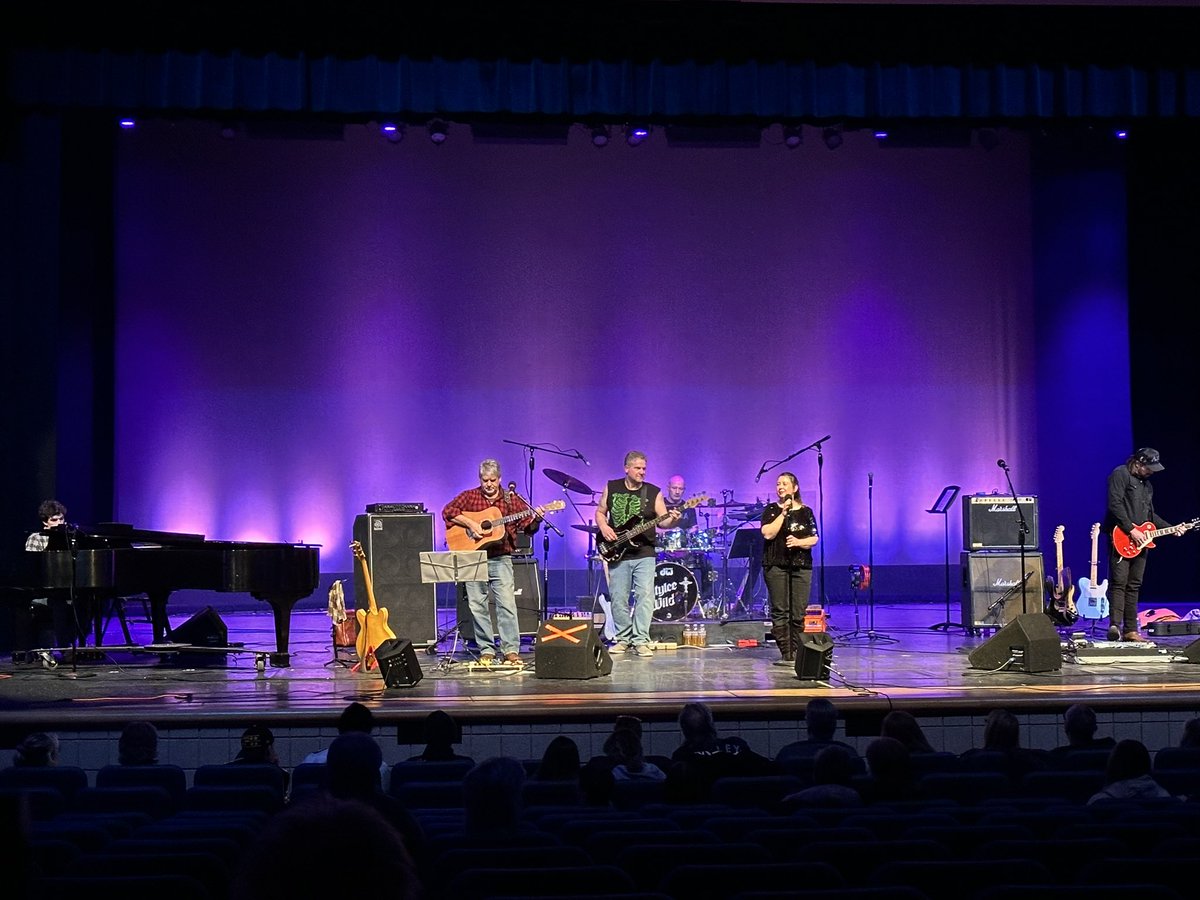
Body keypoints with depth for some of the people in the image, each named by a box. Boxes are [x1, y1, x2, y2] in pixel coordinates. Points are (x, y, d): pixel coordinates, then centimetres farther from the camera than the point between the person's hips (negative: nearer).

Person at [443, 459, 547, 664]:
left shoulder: (512, 499, 8)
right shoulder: (469, 496, 7)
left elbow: (528, 527, 7)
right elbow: (448, 511, -4)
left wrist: (536, 520, -15)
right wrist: (470, 523, -14)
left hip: (500, 559, -1)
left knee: (507, 603, -10)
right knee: (477, 606, 2)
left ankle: (511, 650, -8)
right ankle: (486, 650, 10)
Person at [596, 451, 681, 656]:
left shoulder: (653, 492, 3)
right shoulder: (611, 488, 6)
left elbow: (662, 521, 0)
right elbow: (600, 512, 15)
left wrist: (672, 520, -22)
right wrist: (603, 527, -5)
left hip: (644, 554, -1)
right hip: (617, 553, 1)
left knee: (645, 596, -11)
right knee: (618, 599, 3)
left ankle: (640, 640, -8)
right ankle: (623, 638, 15)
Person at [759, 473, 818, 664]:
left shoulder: (806, 512, 11)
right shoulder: (771, 510, 7)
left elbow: (814, 539, 6)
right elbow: (768, 534, -8)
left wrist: (799, 542, -13)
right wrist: (784, 513, -10)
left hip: (801, 566, 1)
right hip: (776, 565, -1)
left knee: (798, 613, -2)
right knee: (779, 611, -5)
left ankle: (796, 653, 5)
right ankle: (785, 654, -3)